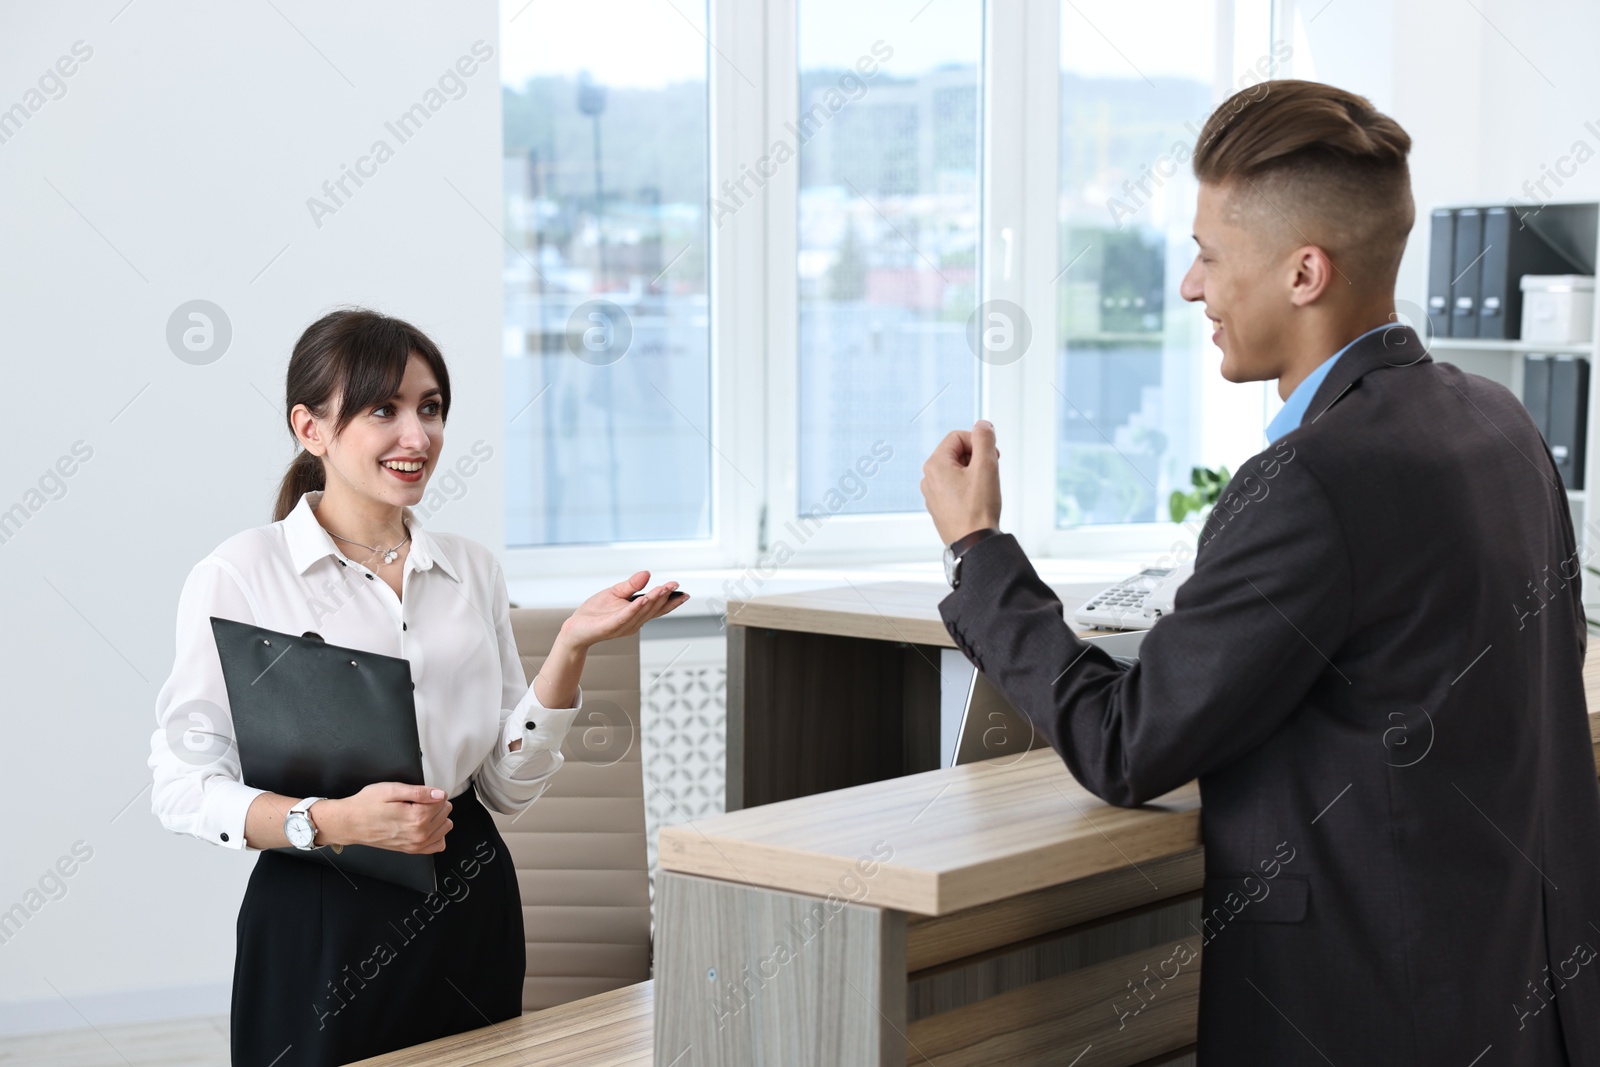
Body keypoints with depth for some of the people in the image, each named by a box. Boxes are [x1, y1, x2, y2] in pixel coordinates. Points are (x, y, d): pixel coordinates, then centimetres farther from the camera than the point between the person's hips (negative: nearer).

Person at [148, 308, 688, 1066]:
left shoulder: (472, 570, 8)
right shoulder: (238, 575, -7)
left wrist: (571, 646, -6)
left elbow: (509, 786, 6)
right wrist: (335, 821, -24)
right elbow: (184, 789, -11)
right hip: (323, 925, -4)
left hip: (470, 912, 5)